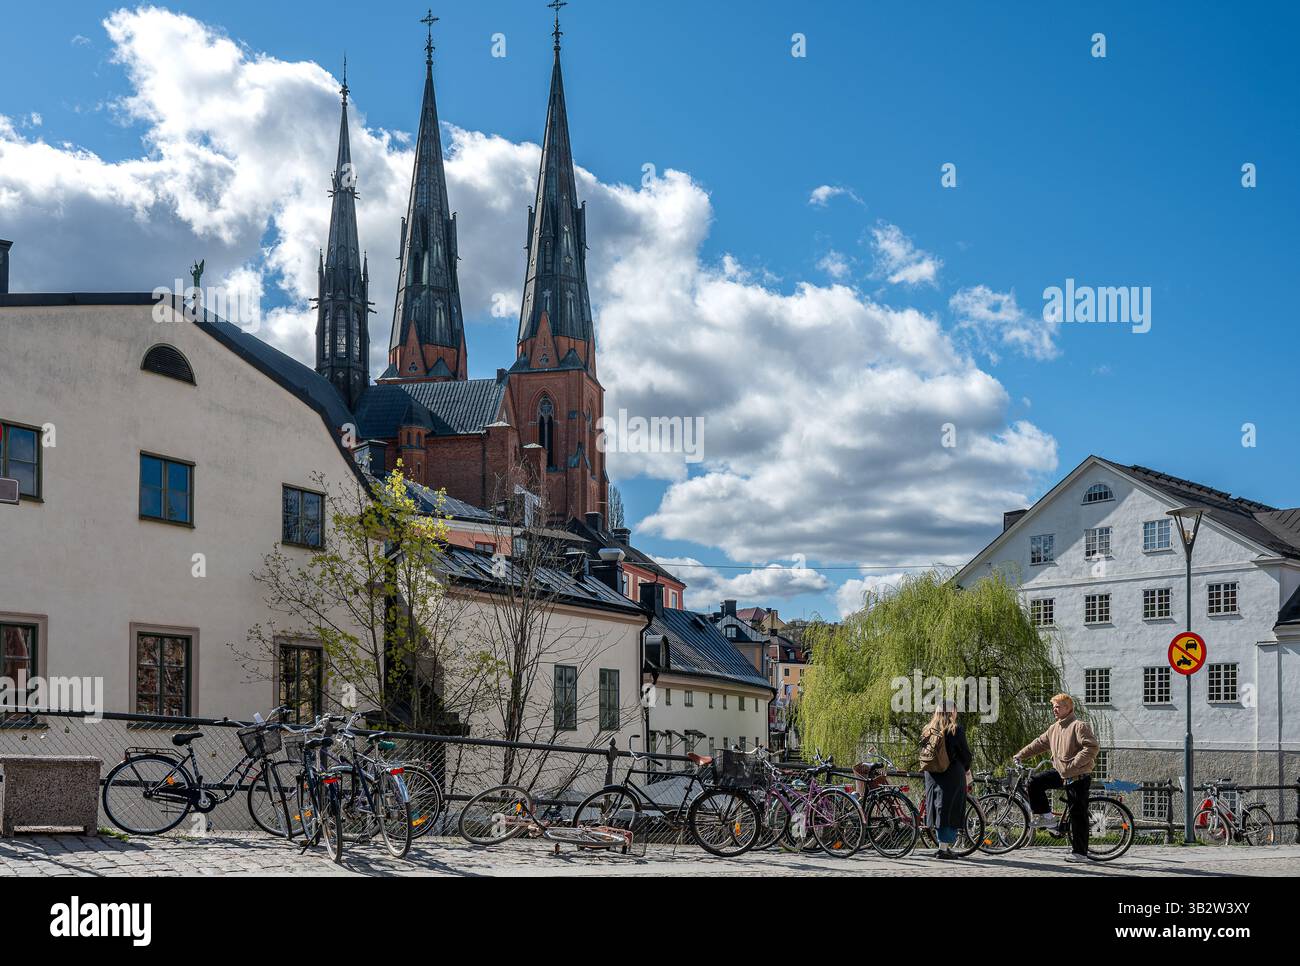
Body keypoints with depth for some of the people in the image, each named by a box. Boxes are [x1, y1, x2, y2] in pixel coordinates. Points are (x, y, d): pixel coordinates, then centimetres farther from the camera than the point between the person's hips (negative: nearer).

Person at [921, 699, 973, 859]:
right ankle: (944, 849, -4)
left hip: (932, 776, 6)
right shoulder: (956, 730, -10)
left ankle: (943, 845, 20)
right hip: (953, 775, -6)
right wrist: (967, 770, 12)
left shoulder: (928, 730, 6)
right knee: (951, 811, -2)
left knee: (938, 811, 13)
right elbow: (965, 753, -7)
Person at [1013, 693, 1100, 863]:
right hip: (1060, 773, 8)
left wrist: (1074, 763, -25)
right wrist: (1020, 755, 21)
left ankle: (1080, 853, 3)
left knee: (1078, 815, -3)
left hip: (1078, 777, -8)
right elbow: (1039, 743, 21)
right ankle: (1044, 817, 8)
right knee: (1035, 782, -4)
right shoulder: (1054, 728, 10)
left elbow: (1093, 747, -24)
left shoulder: (1079, 726, -15)